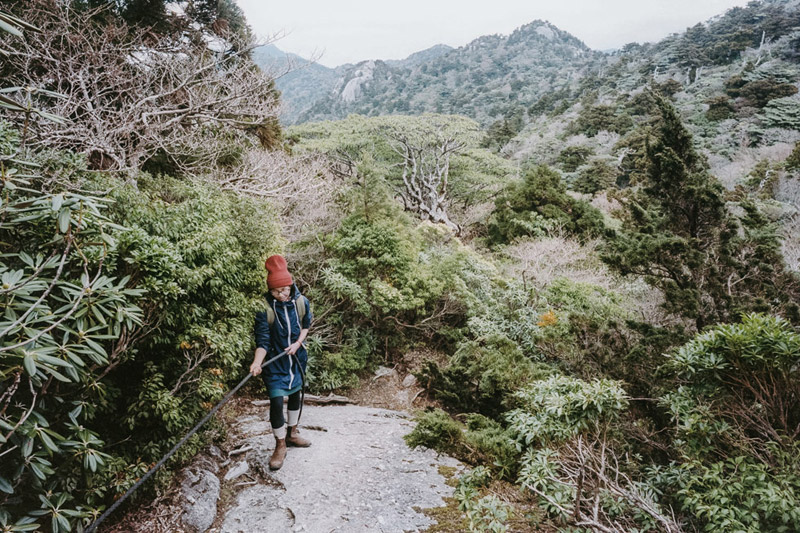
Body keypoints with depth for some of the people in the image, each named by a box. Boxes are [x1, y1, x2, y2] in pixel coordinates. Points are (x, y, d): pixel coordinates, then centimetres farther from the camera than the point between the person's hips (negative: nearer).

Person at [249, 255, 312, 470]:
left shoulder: (301, 302, -11)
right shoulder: (265, 309, -20)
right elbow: (263, 341, -21)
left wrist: (298, 343, -11)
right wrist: (257, 363, -37)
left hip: (297, 358, 4)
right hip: (275, 363, -4)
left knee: (295, 395, 19)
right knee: (276, 402, -8)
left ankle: (292, 433, 42)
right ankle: (280, 446, 12)